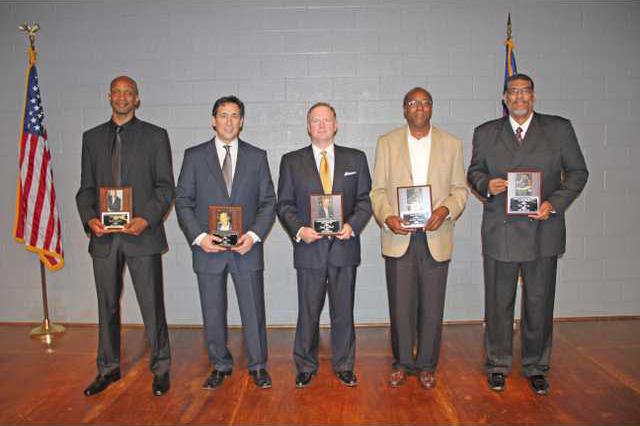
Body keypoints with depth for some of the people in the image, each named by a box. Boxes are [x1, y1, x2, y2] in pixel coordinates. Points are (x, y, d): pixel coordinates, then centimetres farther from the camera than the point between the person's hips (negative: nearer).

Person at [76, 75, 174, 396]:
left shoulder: (155, 136, 4)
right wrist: (89, 218, -6)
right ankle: (108, 368, 29)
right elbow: (86, 187, 12)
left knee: (152, 306, 0)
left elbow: (165, 186, -1)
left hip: (142, 235, -3)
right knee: (107, 306, 13)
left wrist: (147, 219, -14)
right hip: (103, 236, 3)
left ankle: (160, 369, 16)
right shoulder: (92, 137, 13)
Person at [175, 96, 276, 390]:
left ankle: (258, 366, 23)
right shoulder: (194, 156, 5)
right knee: (213, 313, 10)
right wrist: (199, 237, -11)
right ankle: (220, 366, 28)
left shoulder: (257, 156, 7)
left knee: (254, 310, 5)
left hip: (246, 248, 0)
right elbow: (183, 201, 2)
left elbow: (268, 202, 4)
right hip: (208, 248, 0)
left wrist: (254, 235, -10)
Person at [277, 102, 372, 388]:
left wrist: (352, 225, -11)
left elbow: (365, 200, 6)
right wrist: (299, 230, -12)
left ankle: (344, 366, 26)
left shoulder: (356, 159, 8)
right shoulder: (291, 161, 6)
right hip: (309, 248, -1)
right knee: (308, 312, 7)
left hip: (344, 246, 1)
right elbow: (284, 204, 5)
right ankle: (305, 367, 25)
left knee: (343, 311, 10)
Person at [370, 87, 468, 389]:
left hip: (436, 237, 1)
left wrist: (445, 210, -12)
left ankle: (426, 365, 24)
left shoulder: (451, 144, 8)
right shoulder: (386, 143, 7)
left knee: (432, 306, 7)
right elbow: (378, 189, 4)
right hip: (398, 236, 0)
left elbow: (460, 188, 8)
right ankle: (402, 363, 23)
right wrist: (387, 217, -13)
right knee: (400, 305, 5)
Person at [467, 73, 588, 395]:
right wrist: (486, 185, -10)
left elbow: (578, 172, 5)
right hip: (499, 232, 1)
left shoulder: (559, 129, 5)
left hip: (543, 232, 0)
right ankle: (497, 366, 25)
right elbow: (474, 172, 13)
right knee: (498, 303, 8)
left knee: (539, 304, 9)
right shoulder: (485, 133, 8)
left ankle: (536, 367, 27)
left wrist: (554, 203, -10)